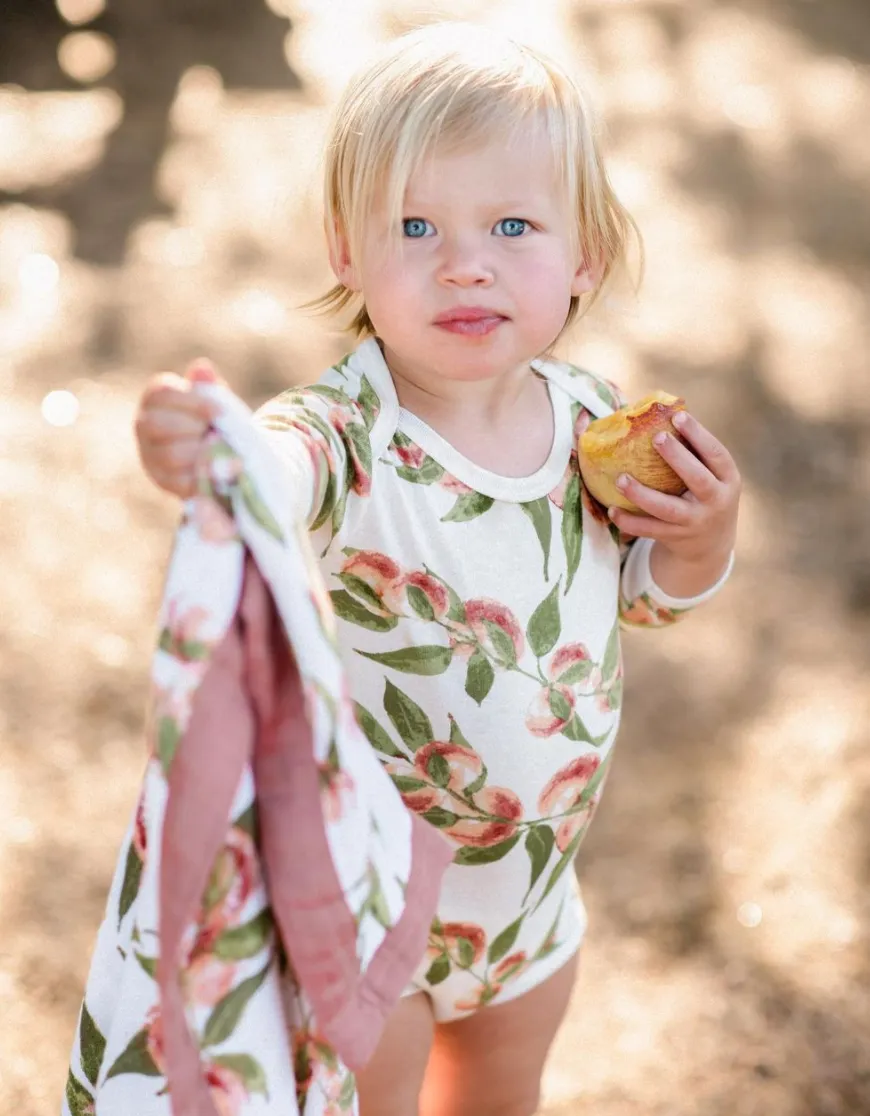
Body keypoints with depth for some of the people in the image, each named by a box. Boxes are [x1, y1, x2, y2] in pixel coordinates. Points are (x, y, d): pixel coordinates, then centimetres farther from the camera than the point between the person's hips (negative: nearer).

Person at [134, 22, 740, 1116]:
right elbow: (277, 463, -53)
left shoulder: (597, 418, -12)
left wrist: (706, 534, -16)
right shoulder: (355, 432, -29)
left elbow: (648, 595, 5)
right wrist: (197, 456, -76)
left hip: (533, 869, 5)